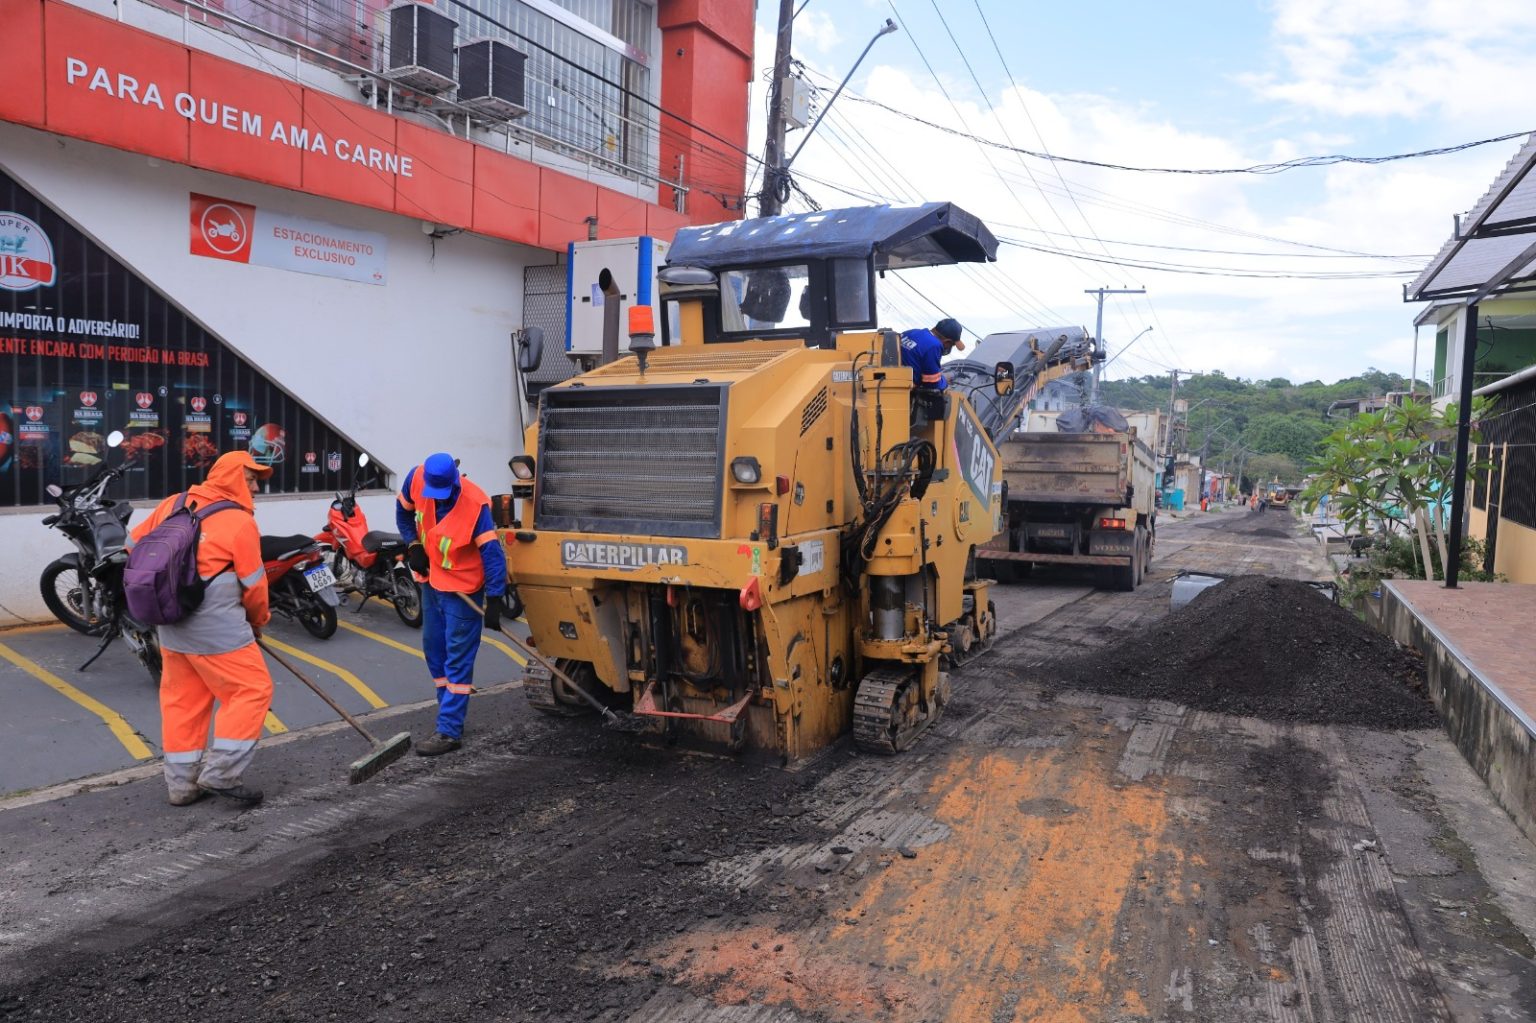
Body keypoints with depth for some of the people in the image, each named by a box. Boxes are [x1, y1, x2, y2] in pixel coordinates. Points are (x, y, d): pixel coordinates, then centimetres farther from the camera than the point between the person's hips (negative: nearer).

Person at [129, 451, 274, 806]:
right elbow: (253, 585, -6)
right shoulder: (239, 523, -11)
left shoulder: (173, 504, 8)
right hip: (216, 627, -8)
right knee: (252, 690, 2)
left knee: (181, 699, 15)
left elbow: (135, 544, 16)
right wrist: (258, 621, 11)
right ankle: (221, 773, -1)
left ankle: (182, 784, 22)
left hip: (171, 624, 8)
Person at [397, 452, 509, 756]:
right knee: (433, 650, 16)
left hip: (462, 588, -7)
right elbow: (404, 511, 9)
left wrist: (495, 599, -32)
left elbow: (492, 553, -28)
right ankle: (452, 712, 31)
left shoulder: (475, 504, -29)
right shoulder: (416, 479, -13)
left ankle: (449, 731, 0)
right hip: (431, 580, 7)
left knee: (457, 659, -4)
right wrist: (413, 545, -3)